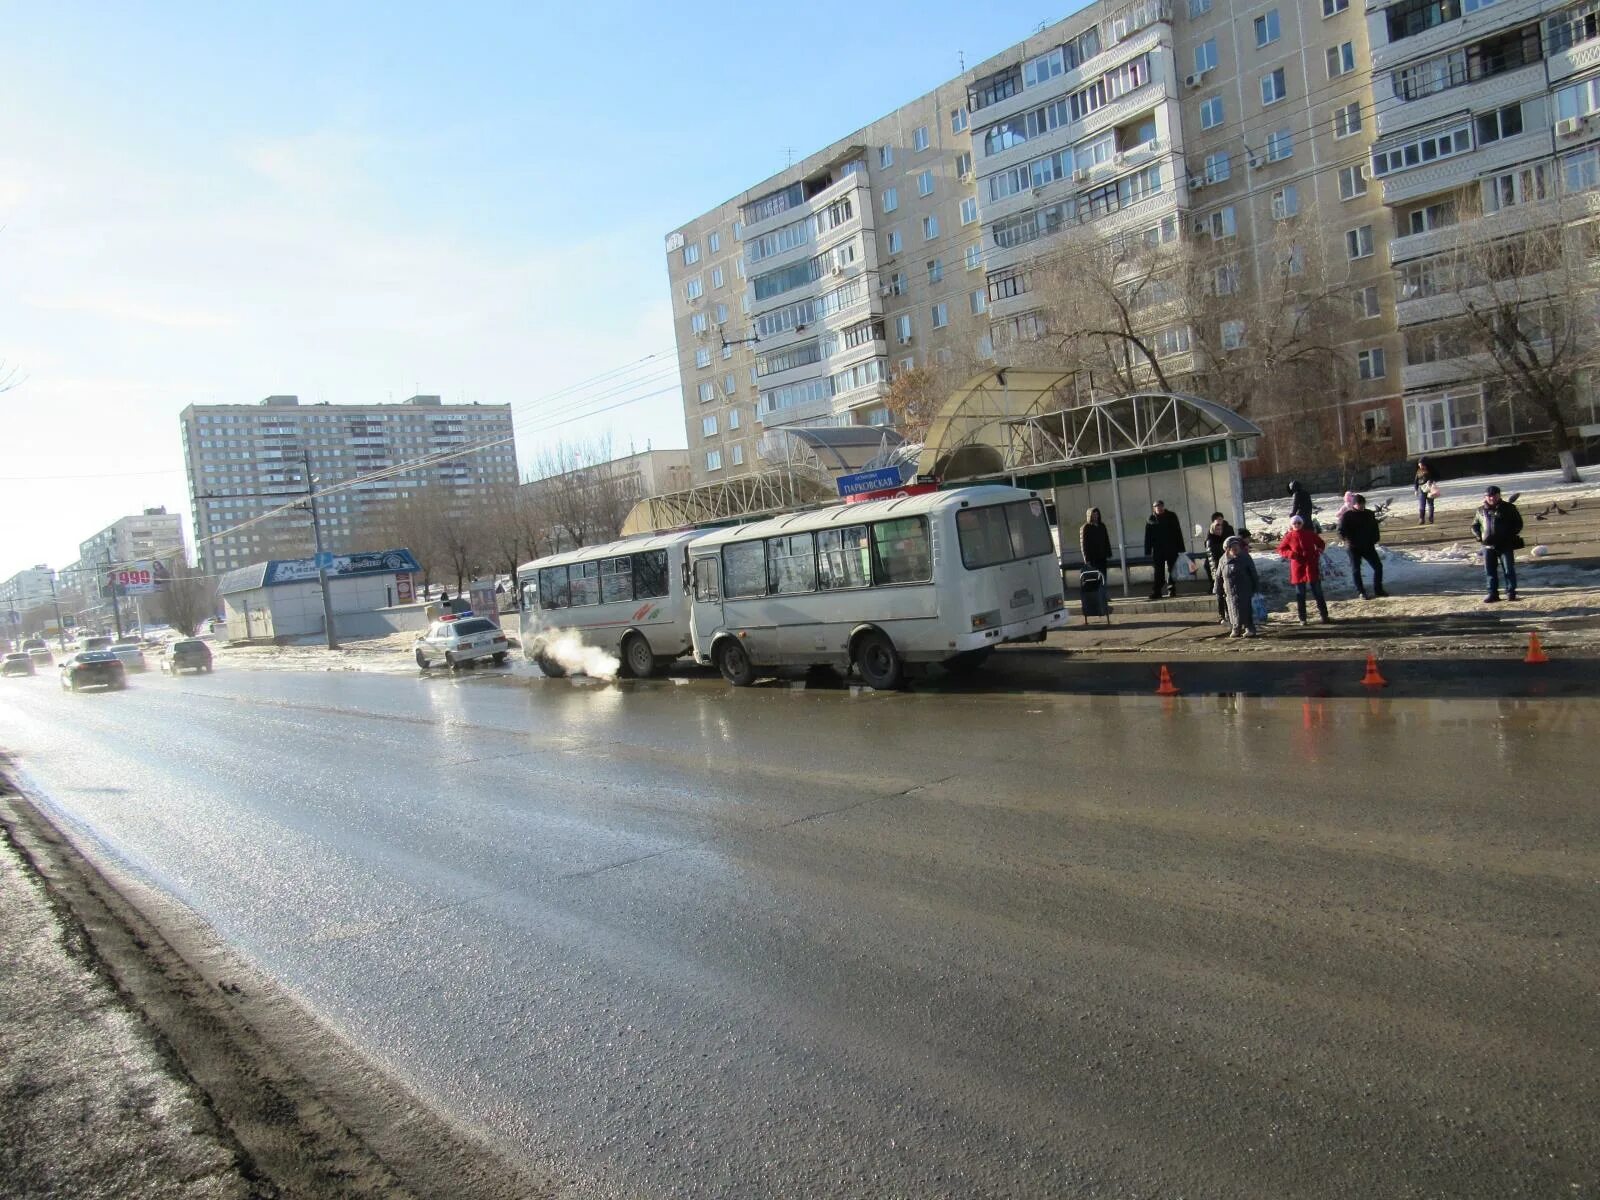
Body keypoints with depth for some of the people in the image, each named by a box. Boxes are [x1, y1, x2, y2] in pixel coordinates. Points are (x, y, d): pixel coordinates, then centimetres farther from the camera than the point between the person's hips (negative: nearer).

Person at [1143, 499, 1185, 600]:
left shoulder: (1171, 516, 2)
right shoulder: (1151, 520, 1)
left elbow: (1178, 533, 3)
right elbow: (1148, 537, 3)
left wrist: (1180, 548, -2)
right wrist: (1148, 552, -2)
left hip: (1171, 549, 0)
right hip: (1157, 550, 0)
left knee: (1171, 570, 6)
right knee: (1158, 572, -1)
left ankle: (1171, 590, 14)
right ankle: (1156, 592, -1)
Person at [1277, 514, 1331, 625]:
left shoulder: (1310, 534, 1)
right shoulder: (1289, 537, -2)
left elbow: (1321, 544, 15)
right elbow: (1280, 549, 5)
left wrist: (1318, 552, -5)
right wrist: (1290, 553, -13)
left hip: (1312, 567, 1)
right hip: (1298, 568, -1)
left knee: (1318, 592, 3)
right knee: (1300, 595, 4)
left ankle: (1324, 616, 9)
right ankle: (1302, 619, 12)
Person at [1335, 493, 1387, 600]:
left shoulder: (1369, 514, 8)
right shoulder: (1347, 515, -7)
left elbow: (1375, 528, 17)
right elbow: (1341, 531, -11)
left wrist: (1374, 540, 4)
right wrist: (1350, 540, -23)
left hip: (1368, 546, 5)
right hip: (1353, 548, -4)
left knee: (1378, 566, 2)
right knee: (1356, 570, -1)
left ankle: (1378, 589, 14)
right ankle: (1360, 592, 10)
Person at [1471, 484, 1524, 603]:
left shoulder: (1508, 508, 1)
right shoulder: (1481, 511, 8)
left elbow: (1518, 524, 2)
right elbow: (1474, 526, 19)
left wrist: (1510, 535, -10)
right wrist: (1479, 536, 2)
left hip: (1506, 545, -3)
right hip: (1488, 546, 3)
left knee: (1509, 570, 0)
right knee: (1490, 571, 4)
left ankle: (1511, 592, 9)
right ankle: (1493, 594, 11)